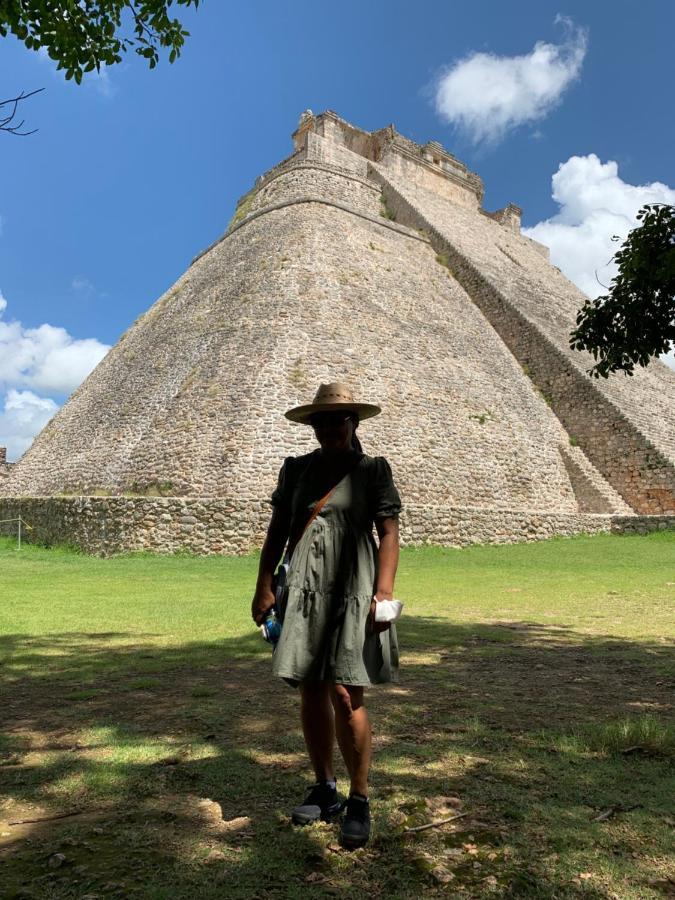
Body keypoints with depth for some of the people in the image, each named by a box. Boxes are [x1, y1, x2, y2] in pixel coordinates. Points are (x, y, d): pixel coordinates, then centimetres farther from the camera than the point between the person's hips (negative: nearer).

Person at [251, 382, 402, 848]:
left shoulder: (373, 470, 1)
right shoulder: (297, 469, 11)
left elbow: (389, 533, -4)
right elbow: (277, 530, 10)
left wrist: (384, 592, -14)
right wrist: (264, 585, 3)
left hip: (353, 591, -4)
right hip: (304, 591, 4)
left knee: (345, 694, -6)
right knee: (311, 692, 11)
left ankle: (360, 801, 13)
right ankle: (325, 791, 29)